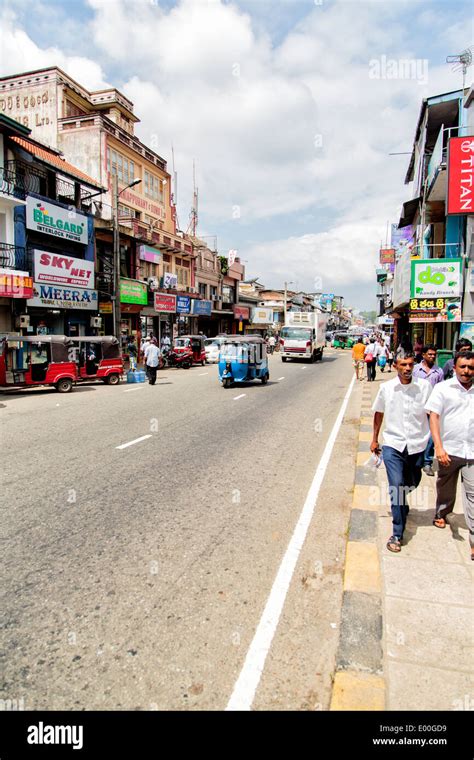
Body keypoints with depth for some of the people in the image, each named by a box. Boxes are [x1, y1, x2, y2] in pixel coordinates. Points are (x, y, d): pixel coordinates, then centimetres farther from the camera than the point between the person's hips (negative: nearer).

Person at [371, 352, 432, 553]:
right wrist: (374, 439, 14)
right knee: (396, 486, -9)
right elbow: (379, 413, 9)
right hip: (393, 445, -1)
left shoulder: (424, 386, -7)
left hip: (417, 445, 2)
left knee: (412, 483, 20)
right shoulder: (386, 388, -4)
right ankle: (397, 535, 2)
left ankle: (400, 503, 55)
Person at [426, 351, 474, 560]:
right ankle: (441, 514, 44)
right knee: (445, 487, 18)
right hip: (449, 449, -1)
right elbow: (434, 417, -9)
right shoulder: (443, 389, -4)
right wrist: (439, 447, -17)